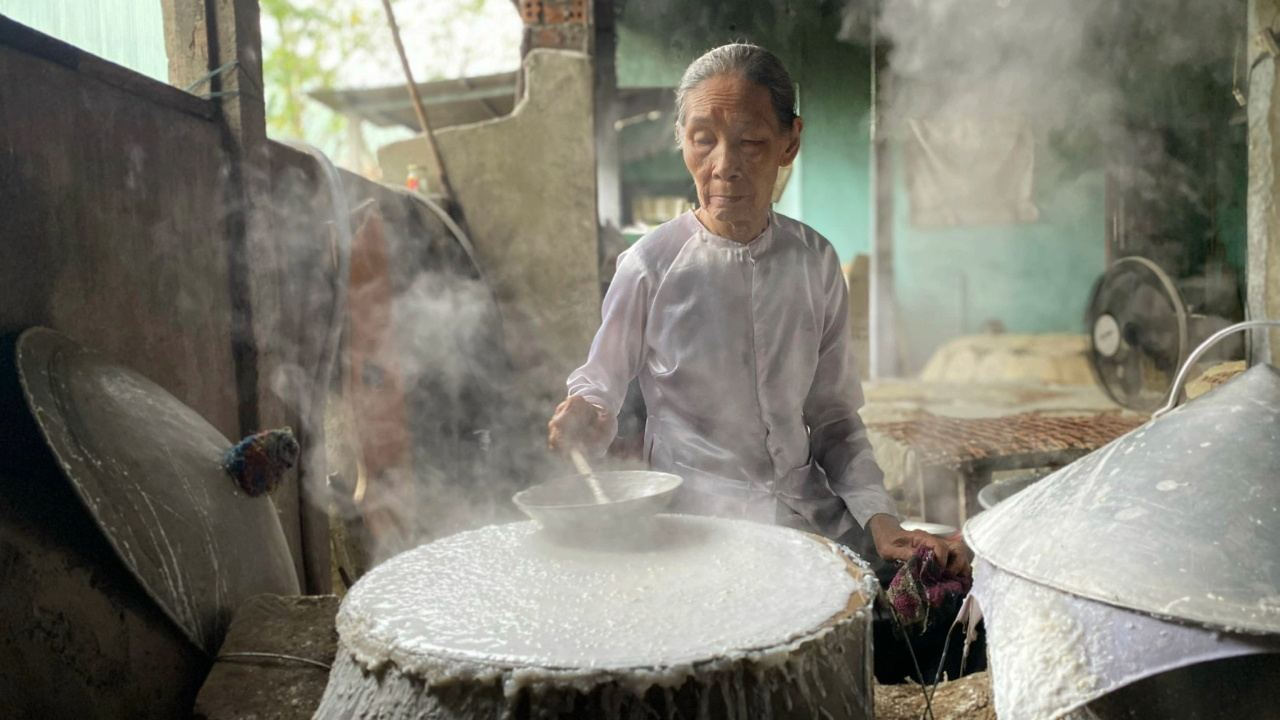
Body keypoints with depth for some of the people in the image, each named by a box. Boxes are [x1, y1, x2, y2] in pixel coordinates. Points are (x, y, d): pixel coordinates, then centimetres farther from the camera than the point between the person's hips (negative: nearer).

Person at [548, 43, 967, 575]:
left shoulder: (815, 262, 3)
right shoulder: (650, 266, -8)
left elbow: (833, 416, 7)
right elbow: (599, 383, 3)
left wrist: (880, 520, -4)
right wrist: (584, 423, -20)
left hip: (813, 512, 3)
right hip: (696, 517, -3)